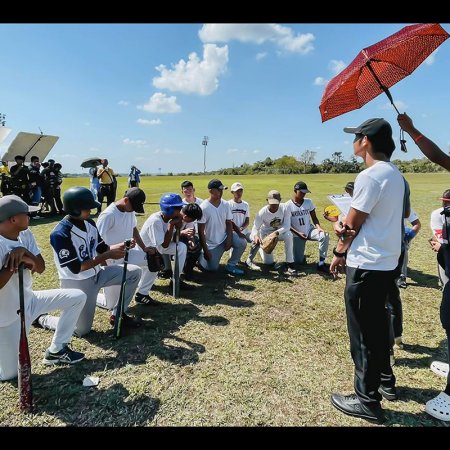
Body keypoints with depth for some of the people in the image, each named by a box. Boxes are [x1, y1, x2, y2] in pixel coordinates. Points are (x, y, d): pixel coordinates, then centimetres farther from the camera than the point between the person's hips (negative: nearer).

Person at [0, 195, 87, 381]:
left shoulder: (25, 234, -4)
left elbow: (40, 268, -5)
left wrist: (25, 253, -22)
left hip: (29, 301, 7)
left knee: (77, 297, 0)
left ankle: (56, 350, 11)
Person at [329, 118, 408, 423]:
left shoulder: (369, 176, -18)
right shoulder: (397, 176, 11)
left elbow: (352, 225, -15)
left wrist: (340, 252, 1)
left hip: (366, 265, -9)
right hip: (388, 262, 9)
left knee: (363, 333, 3)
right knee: (377, 325, 23)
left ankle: (368, 401, 17)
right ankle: (386, 381, 38)